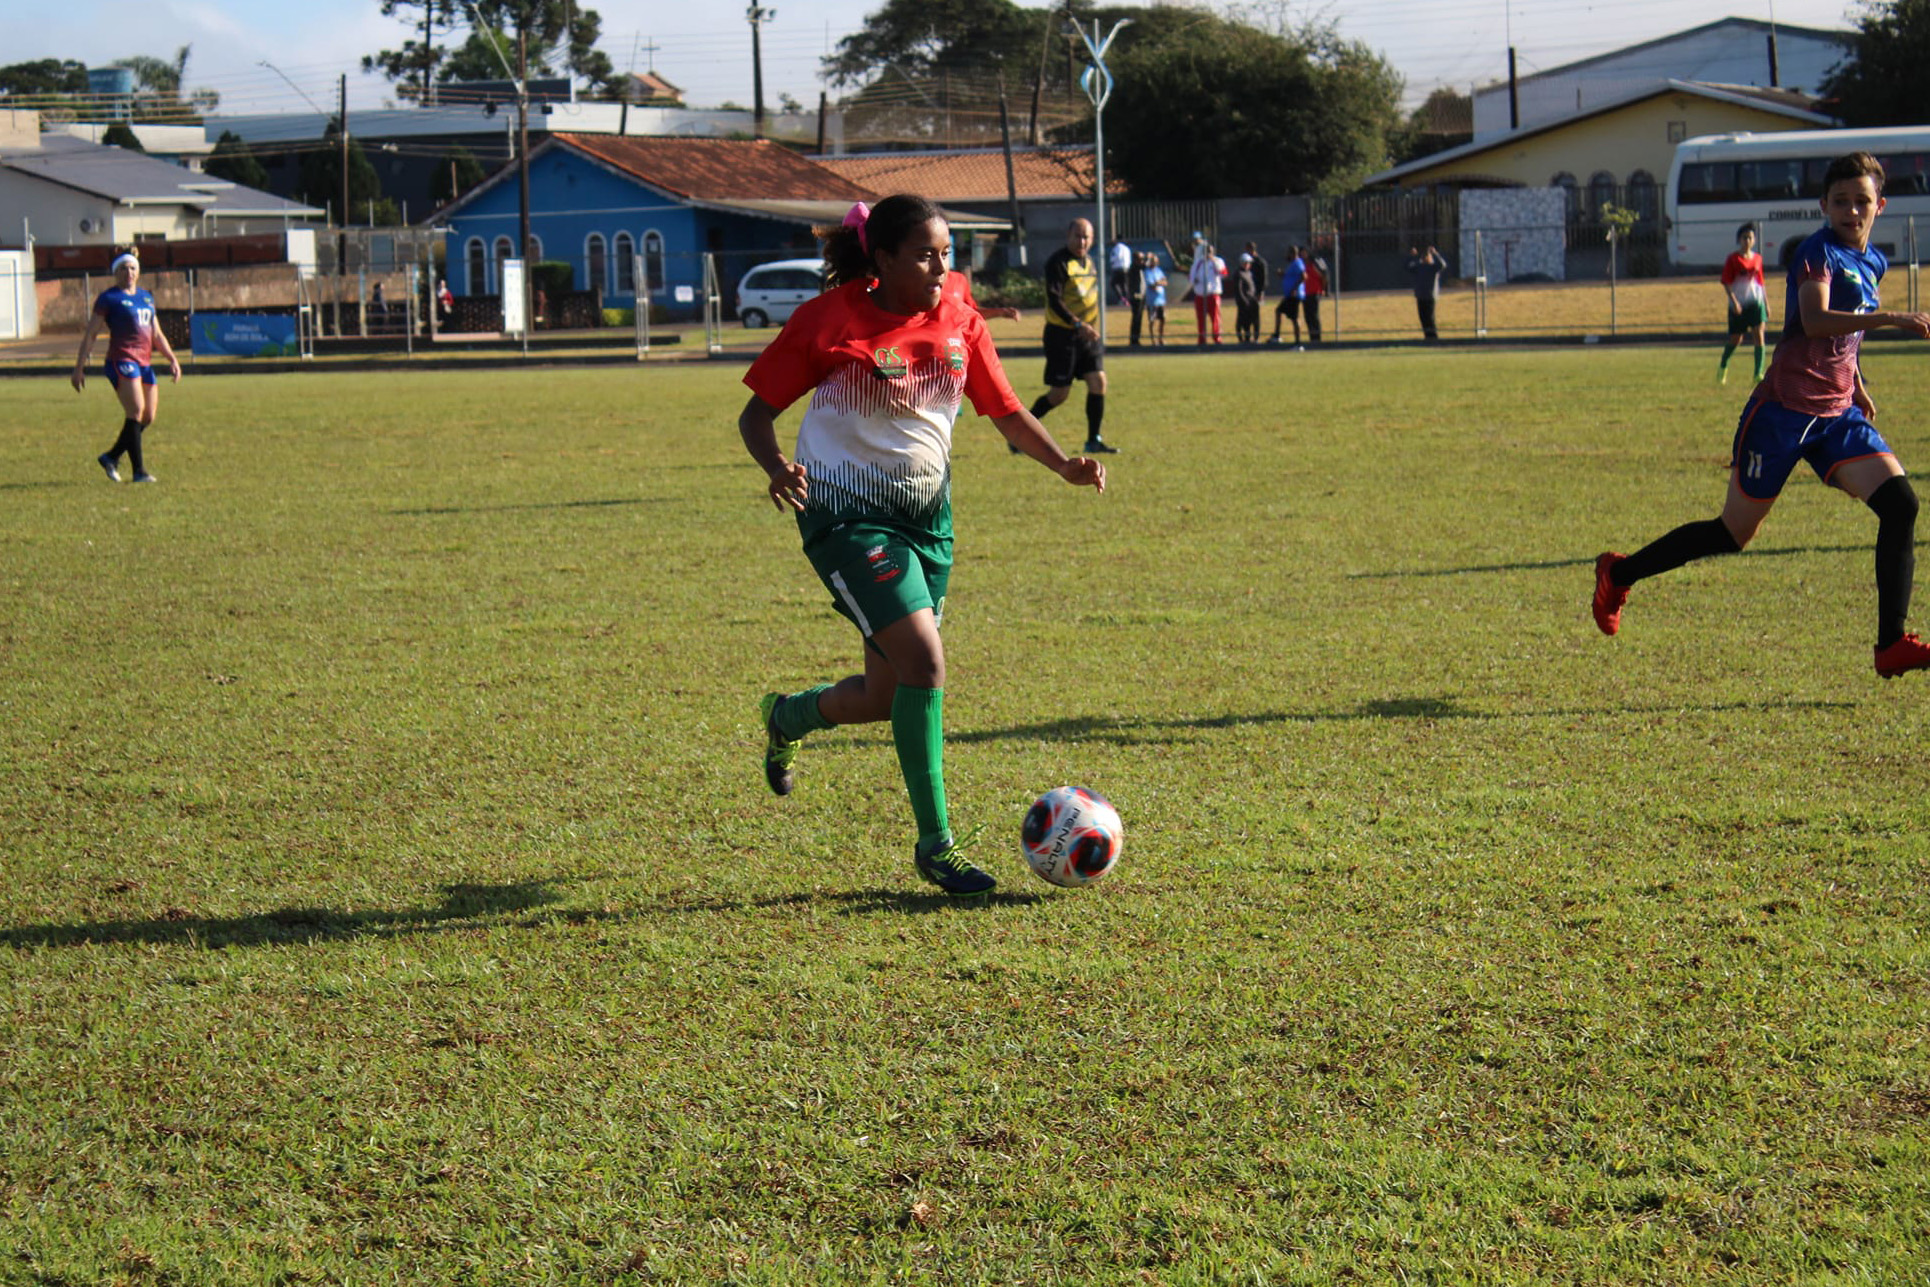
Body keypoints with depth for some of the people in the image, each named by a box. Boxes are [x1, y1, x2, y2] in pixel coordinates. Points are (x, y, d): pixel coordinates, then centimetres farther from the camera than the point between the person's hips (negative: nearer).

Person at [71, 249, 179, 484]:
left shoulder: (146, 297, 19)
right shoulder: (108, 298, -1)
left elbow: (157, 334, 25)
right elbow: (90, 334, -1)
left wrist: (172, 359, 14)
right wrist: (79, 367, -5)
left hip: (145, 363, 8)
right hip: (121, 360, -7)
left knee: (148, 418, 6)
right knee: (136, 412, -18)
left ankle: (111, 457, 22)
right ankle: (139, 471, -17)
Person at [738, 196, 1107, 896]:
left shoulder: (958, 322, 1)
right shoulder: (829, 320, -13)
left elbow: (1008, 413, 8)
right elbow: (757, 413, -7)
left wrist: (1065, 464, -10)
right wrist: (776, 465, -28)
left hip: (926, 511, 6)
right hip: (846, 514, -6)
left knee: (886, 696, 9)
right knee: (924, 658, -21)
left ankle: (785, 717, 43)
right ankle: (935, 843, -11)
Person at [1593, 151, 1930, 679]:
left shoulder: (1872, 262, 13)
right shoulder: (1819, 252, -12)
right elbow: (1815, 322, -31)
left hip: (1838, 416, 7)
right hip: (1784, 410, -7)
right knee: (1734, 531, 2)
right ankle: (1619, 574, 23)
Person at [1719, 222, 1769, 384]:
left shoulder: (1757, 259, 8)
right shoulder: (1733, 259, -5)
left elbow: (1760, 283, 16)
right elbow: (1726, 283, -7)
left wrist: (1767, 304, 16)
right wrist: (1734, 302, -18)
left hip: (1756, 302, 2)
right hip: (1738, 306, -2)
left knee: (1759, 336, -13)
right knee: (1736, 339, 8)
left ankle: (1758, 374, -13)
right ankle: (1723, 366, 36)